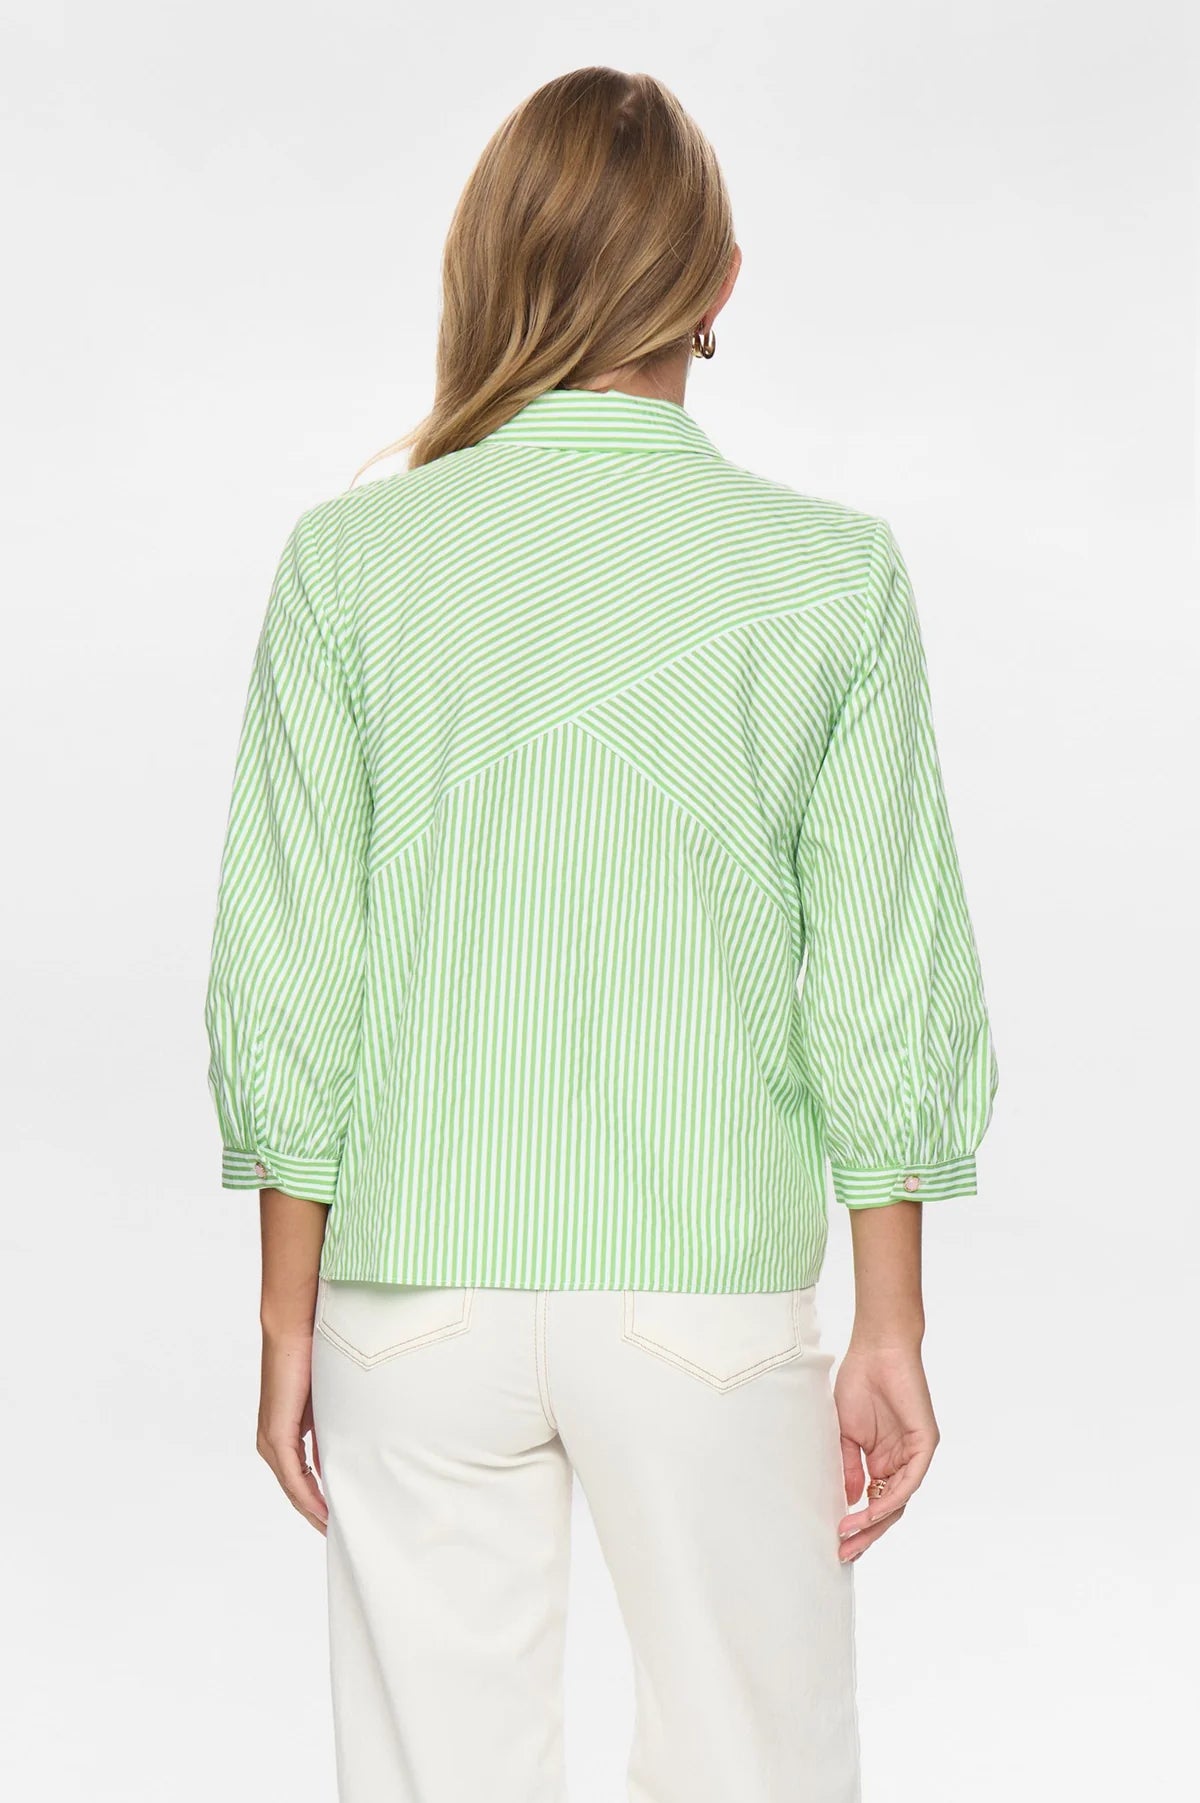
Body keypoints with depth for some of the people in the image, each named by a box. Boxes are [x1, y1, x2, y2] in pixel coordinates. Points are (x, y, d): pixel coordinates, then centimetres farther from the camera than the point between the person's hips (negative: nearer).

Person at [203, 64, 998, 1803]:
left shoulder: (348, 559, -4)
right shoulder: (833, 575, -4)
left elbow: (289, 978, -3)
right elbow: (885, 992, -3)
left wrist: (289, 1319, 7)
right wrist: (891, 1335, 6)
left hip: (419, 1282, 1)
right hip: (712, 1287, 0)